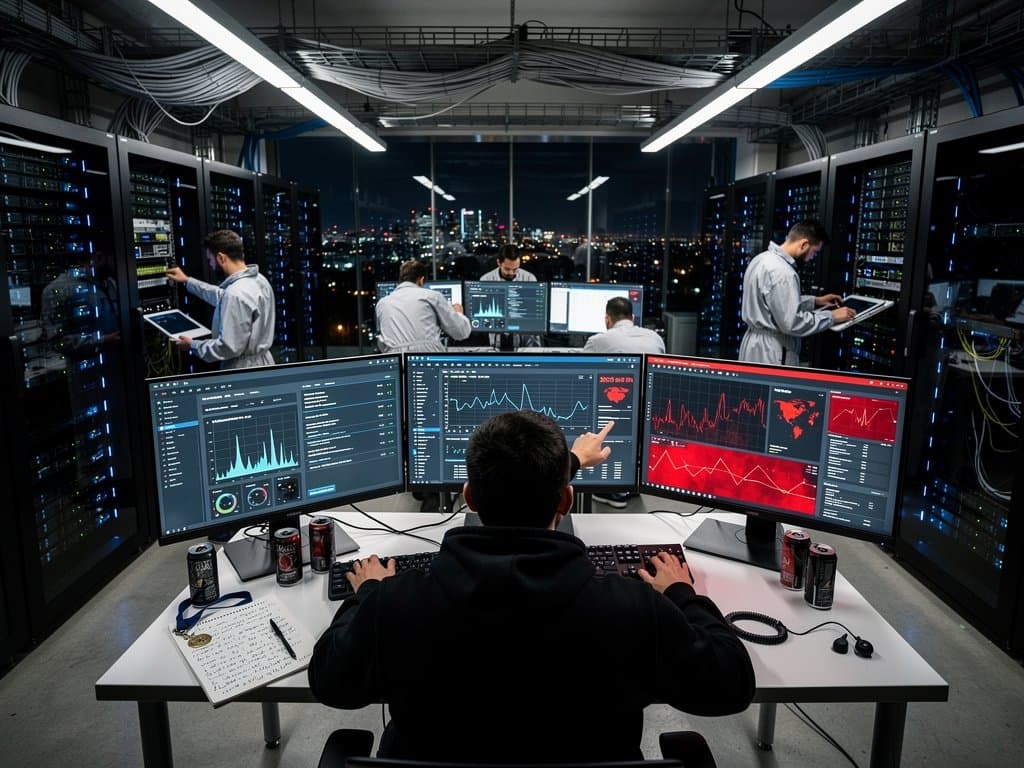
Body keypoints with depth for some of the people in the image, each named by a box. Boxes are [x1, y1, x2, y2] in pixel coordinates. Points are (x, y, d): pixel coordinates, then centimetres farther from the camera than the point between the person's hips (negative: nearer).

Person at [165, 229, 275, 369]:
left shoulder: (236, 294, -26)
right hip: (261, 364, 9)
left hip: (245, 371, -9)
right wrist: (187, 281, 30)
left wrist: (193, 345, -11)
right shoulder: (258, 279, 5)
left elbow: (229, 347, -26)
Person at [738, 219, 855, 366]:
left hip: (758, 343, 10)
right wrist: (831, 316, -13)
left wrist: (815, 301, 19)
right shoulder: (782, 272, -23)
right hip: (770, 354, -10)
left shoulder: (763, 258, 8)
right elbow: (793, 323, -25)